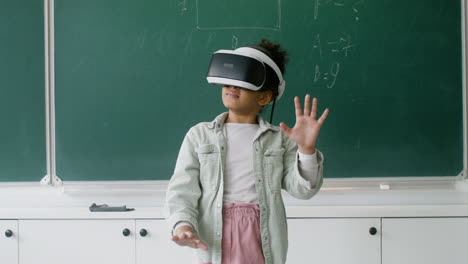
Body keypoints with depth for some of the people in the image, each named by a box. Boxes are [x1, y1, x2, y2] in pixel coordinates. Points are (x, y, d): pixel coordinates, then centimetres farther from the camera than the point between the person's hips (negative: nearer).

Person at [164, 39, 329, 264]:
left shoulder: (279, 140, 8)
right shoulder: (199, 135, 6)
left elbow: (302, 189, -1)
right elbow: (182, 189, -1)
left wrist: (306, 149, -18)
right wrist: (182, 225, -20)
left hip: (261, 244, 1)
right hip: (214, 242, -1)